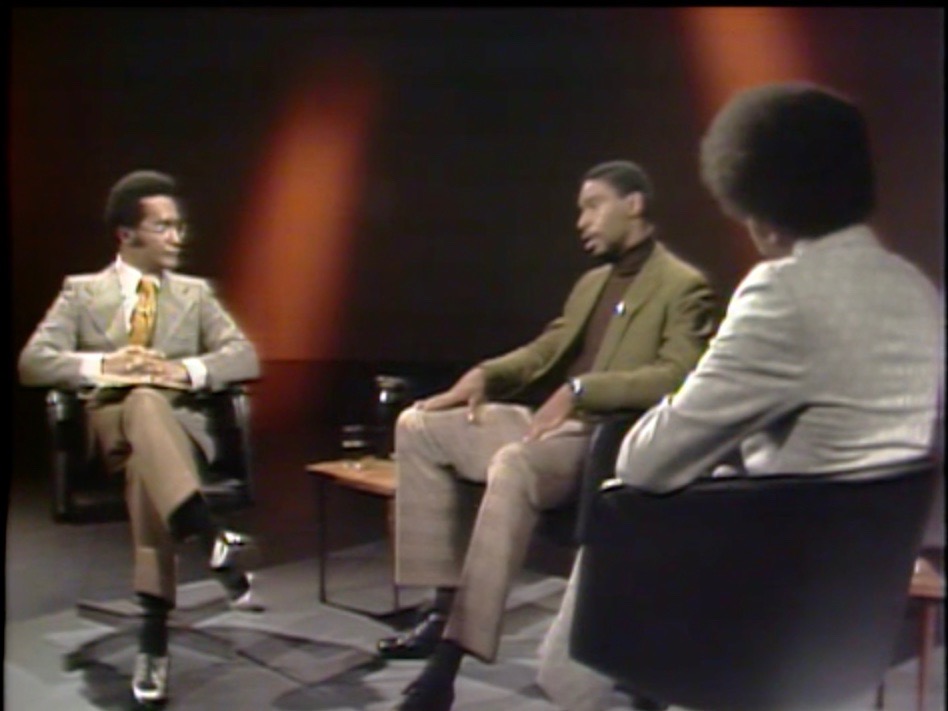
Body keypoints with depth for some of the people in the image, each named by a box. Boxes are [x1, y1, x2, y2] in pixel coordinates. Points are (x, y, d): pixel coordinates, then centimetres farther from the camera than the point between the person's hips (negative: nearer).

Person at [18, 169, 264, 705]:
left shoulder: (196, 294, 17)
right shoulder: (82, 291, 13)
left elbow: (246, 357, 3)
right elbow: (33, 362, -1)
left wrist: (188, 370, -17)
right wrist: (101, 365, -19)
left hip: (177, 424, 1)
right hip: (109, 423, -1)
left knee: (148, 431, -39)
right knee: (141, 402, -39)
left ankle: (155, 632, -44)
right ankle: (211, 536, -52)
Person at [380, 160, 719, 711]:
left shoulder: (683, 287, -4)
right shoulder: (591, 284, 22)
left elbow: (678, 375, -19)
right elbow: (545, 350, 24)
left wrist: (579, 389, -26)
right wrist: (484, 374, 4)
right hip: (551, 422, 9)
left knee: (513, 464, -39)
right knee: (418, 426, -2)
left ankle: (451, 659, -36)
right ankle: (445, 605, -6)